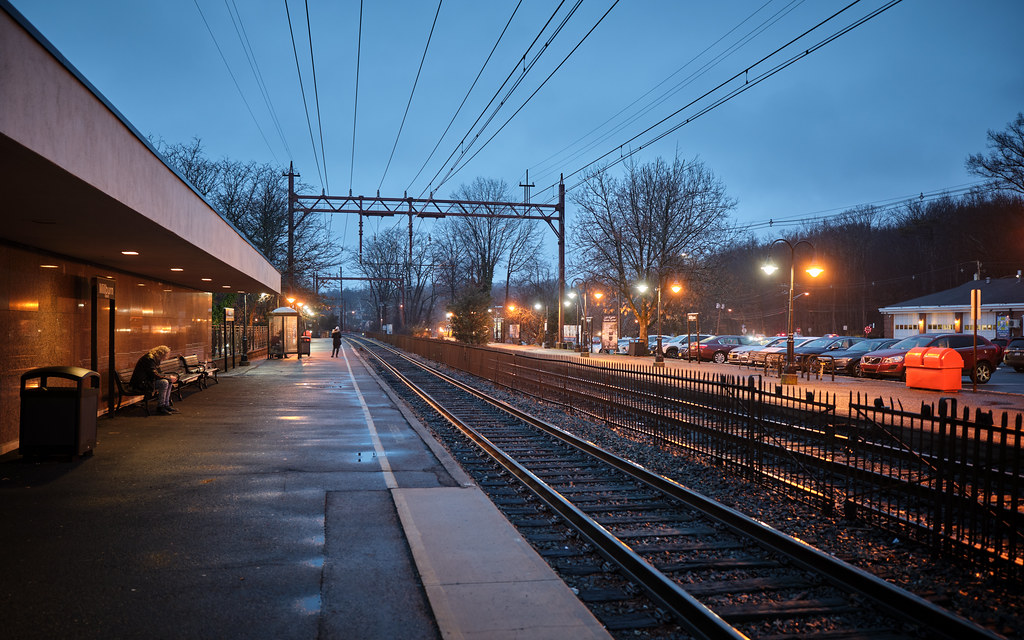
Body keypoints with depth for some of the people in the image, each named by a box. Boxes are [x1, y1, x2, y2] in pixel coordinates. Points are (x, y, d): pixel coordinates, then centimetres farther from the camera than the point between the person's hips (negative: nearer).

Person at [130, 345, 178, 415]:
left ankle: (166, 405, 1)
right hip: (141, 383, -10)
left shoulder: (155, 359, 11)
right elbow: (154, 375, -26)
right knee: (164, 382, -25)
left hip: (148, 380, 10)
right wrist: (169, 377, -17)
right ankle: (160, 407, -18)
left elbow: (157, 374, 17)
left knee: (169, 382, 2)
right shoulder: (149, 359, -21)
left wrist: (170, 377, 1)